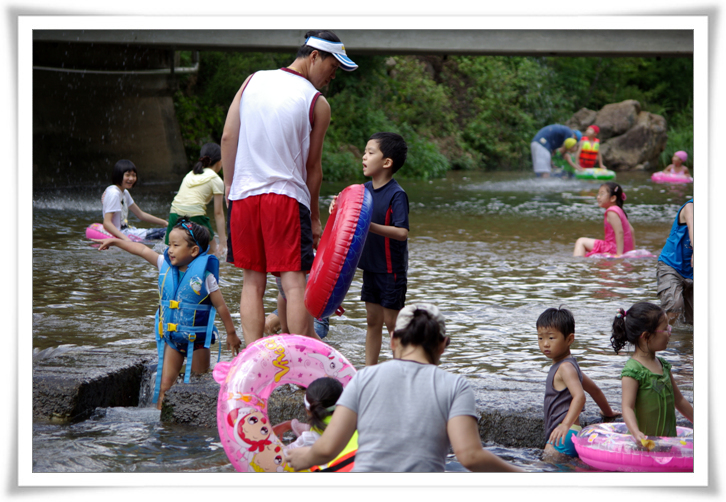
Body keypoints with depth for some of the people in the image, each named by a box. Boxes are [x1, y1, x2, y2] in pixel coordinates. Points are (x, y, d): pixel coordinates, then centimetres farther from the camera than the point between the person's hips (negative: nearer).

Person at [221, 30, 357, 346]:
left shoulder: (253, 81, 8)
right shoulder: (317, 103, -3)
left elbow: (228, 137, 6)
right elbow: (313, 167, 2)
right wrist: (314, 218, 12)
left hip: (244, 193, 4)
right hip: (287, 196, -4)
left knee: (252, 282, 9)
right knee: (294, 282, -5)